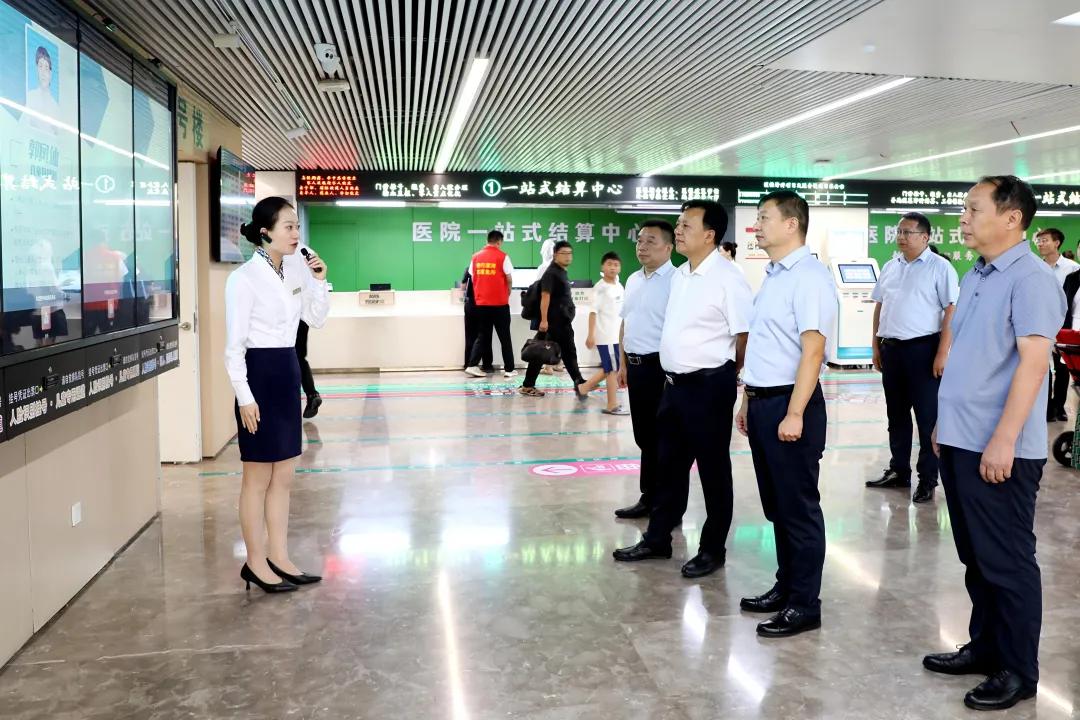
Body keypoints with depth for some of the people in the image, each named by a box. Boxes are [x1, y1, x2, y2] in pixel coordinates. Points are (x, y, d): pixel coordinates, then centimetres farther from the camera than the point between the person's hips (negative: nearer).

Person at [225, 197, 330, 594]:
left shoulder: (291, 275, 8)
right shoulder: (244, 278, -13)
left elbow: (317, 319, 18)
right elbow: (234, 345, -15)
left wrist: (319, 282, 3)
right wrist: (245, 396, -18)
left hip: (288, 374, 8)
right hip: (259, 375, -8)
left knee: (283, 477, 13)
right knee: (258, 479, 3)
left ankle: (279, 558, 23)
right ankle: (256, 563, 16)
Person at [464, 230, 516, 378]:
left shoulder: (476, 257, 4)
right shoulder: (502, 256, -7)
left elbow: (473, 278, 8)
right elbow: (509, 280, -5)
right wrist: (507, 295, 13)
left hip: (481, 303, 4)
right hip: (500, 303, -4)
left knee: (483, 335, 13)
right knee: (505, 337, 6)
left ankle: (472, 365, 3)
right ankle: (509, 369, 10)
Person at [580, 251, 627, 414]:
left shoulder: (619, 287, 11)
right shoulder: (600, 288, -12)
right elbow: (593, 312, -16)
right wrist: (591, 335, -21)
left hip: (616, 335, 8)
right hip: (605, 336, -8)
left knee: (609, 369, 16)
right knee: (613, 369, -4)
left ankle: (584, 387, 28)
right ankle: (612, 405, 5)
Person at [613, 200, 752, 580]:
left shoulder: (727, 278, -16)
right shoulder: (679, 275, 10)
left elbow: (746, 335, -16)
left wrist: (721, 374, -4)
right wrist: (675, 373, 16)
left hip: (708, 386, -8)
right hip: (675, 383, 8)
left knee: (713, 471, 7)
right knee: (670, 464, 17)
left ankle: (712, 549, 21)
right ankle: (657, 538, 30)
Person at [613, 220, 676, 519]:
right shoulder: (633, 280, 14)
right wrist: (624, 364, 18)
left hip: (659, 366, -8)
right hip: (635, 366, 8)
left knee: (659, 438, 3)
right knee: (643, 435, 15)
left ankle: (657, 501, 15)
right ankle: (650, 497, 26)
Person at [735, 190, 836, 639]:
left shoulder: (808, 277, -14)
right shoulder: (772, 276, 15)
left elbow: (812, 350, -21)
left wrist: (794, 414, -24)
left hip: (789, 404, -9)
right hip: (761, 403, 9)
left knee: (798, 508, 1)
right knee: (776, 506, 16)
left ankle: (804, 605, 12)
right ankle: (785, 588, 29)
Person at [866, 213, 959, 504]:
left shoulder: (940, 267, -6)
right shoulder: (890, 267, 13)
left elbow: (951, 311, -11)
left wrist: (942, 353, -16)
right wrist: (876, 346, 13)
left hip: (923, 348, -6)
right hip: (891, 348, 6)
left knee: (927, 416, 1)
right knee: (896, 414, 14)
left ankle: (928, 479, 9)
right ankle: (898, 471, 25)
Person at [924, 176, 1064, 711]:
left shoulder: (1031, 279, -13)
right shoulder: (975, 277, 13)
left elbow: (1033, 362, -21)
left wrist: (1003, 441, -24)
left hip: (999, 451, -8)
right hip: (960, 442, 8)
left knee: (1007, 561, 4)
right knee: (975, 556, 17)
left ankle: (1018, 671, 17)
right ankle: (985, 647, 31)